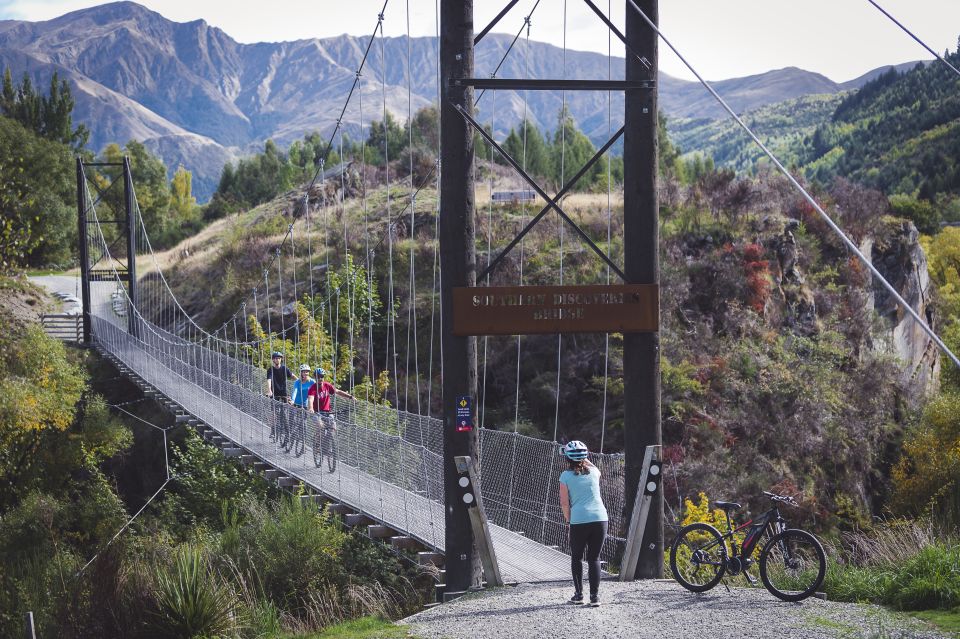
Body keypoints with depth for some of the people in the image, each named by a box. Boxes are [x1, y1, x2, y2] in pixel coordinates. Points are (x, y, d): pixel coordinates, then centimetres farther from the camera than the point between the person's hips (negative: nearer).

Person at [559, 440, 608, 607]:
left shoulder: (565, 476, -1)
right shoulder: (593, 471, 8)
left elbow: (564, 503, -2)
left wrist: (568, 519, 11)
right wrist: (585, 460, 37)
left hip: (579, 521, -2)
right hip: (600, 519, 2)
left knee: (576, 558, 15)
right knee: (594, 558, 8)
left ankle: (578, 594, 16)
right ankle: (595, 596, 1)